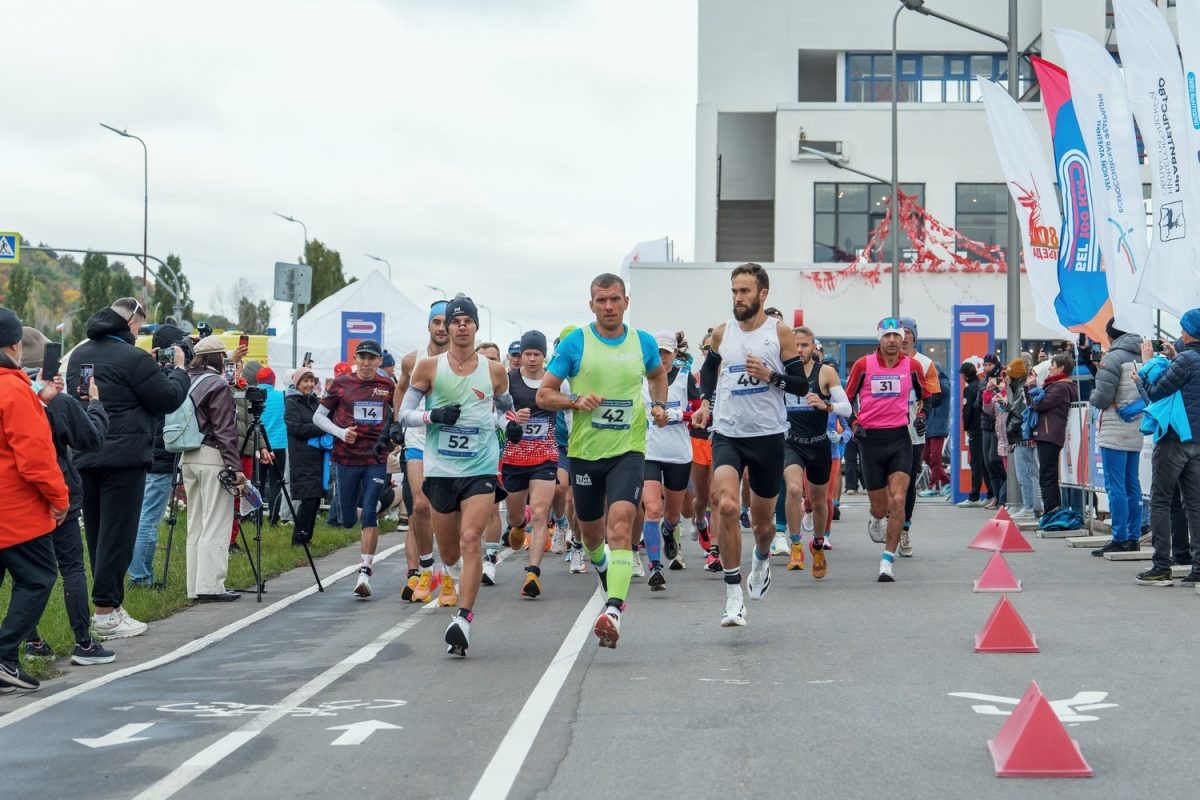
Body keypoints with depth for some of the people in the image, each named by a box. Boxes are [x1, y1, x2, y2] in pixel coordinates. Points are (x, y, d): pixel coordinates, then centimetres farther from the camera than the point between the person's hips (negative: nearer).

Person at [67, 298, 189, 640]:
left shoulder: (80, 355, 11)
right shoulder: (133, 358, -13)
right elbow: (169, 399, -10)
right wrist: (178, 368, 9)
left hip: (85, 457, 8)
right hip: (123, 458, -8)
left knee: (97, 532, 13)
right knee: (117, 535, -4)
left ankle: (108, 603, 20)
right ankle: (106, 613, -4)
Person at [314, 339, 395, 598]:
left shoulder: (387, 386, 4)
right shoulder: (341, 384, -1)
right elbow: (319, 416, 4)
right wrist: (340, 432, -10)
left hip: (377, 459, 0)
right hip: (346, 458, 0)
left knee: (370, 515, -12)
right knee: (347, 520, 8)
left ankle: (365, 572, -8)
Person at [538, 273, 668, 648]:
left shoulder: (644, 343, 4)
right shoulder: (574, 343, -3)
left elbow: (658, 374, 27)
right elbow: (544, 394, 0)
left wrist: (659, 404, 9)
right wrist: (575, 401, -18)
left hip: (628, 450, -1)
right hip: (585, 450, 1)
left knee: (620, 524, -20)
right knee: (591, 530, 15)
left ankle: (614, 609, -30)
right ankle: (601, 565, 51)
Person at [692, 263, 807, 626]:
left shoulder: (781, 332, -3)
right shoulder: (721, 333, 5)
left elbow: (802, 384, -2)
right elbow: (708, 368, 25)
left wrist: (771, 376, -18)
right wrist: (706, 401, 9)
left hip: (768, 436, -1)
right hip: (727, 434, 1)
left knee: (762, 521, 12)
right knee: (727, 506, -22)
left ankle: (762, 559, 50)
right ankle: (734, 595, -16)